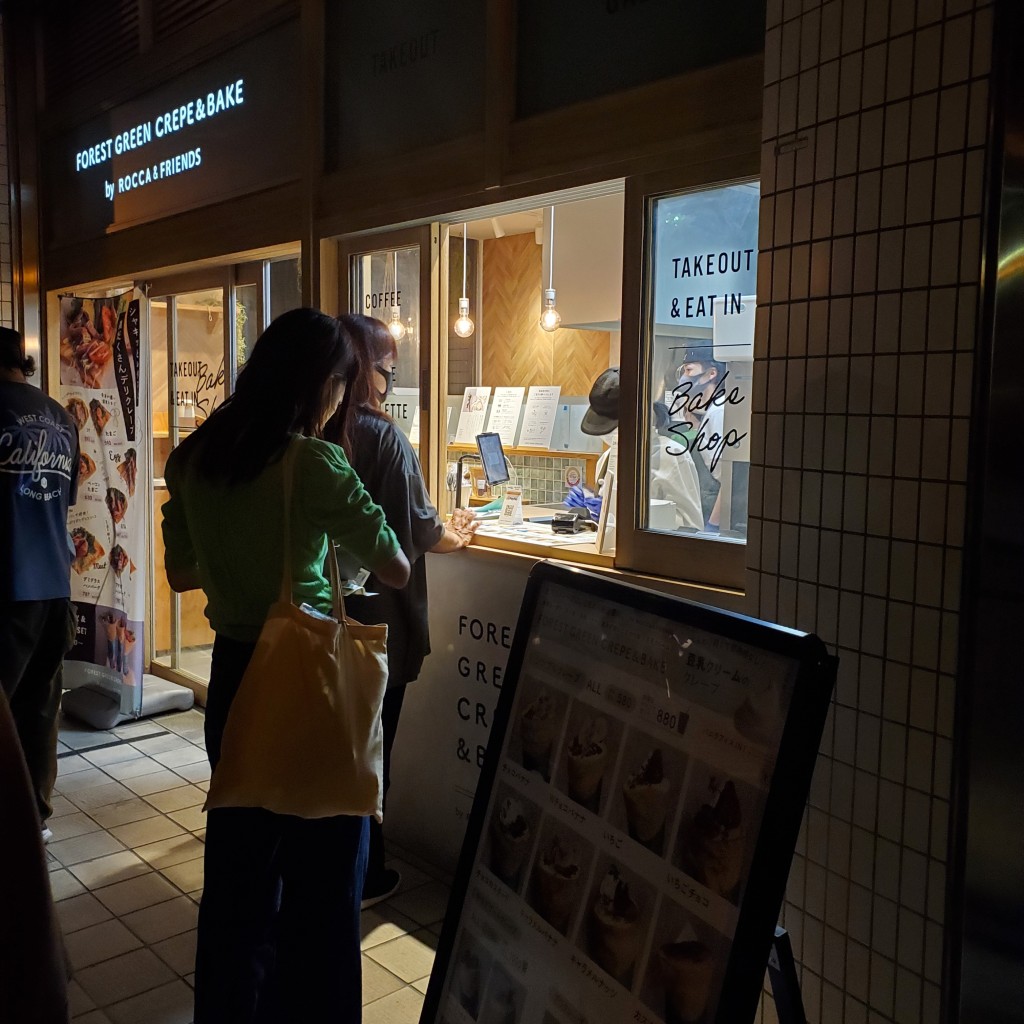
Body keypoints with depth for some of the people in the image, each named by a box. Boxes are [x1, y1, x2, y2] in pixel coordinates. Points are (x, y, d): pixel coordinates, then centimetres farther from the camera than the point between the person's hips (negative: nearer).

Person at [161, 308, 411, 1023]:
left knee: (238, 863, 22)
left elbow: (181, 573, 12)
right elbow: (397, 571, -11)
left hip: (233, 674, 7)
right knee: (322, 876, 10)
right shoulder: (315, 464, -17)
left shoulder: (193, 458, 2)